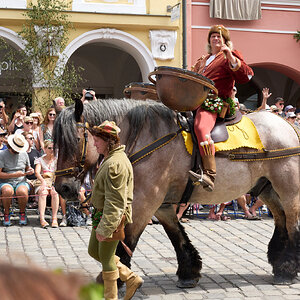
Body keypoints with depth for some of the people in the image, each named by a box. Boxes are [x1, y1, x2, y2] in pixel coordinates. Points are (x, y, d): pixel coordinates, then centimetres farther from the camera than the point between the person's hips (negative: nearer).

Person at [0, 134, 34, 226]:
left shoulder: (24, 154, 11)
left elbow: (27, 168, 24)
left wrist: (30, 170, 0)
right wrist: (14, 175, -18)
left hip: (21, 182, 2)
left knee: (22, 192, -35)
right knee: (8, 191, -38)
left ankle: (22, 213, -9)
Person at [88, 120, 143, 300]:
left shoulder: (116, 164, -24)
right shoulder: (110, 159, 11)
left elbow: (115, 202, -27)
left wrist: (104, 228, -26)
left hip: (112, 217, -11)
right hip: (101, 214, 11)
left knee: (106, 257, 2)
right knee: (94, 251, 19)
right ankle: (132, 279, 26)